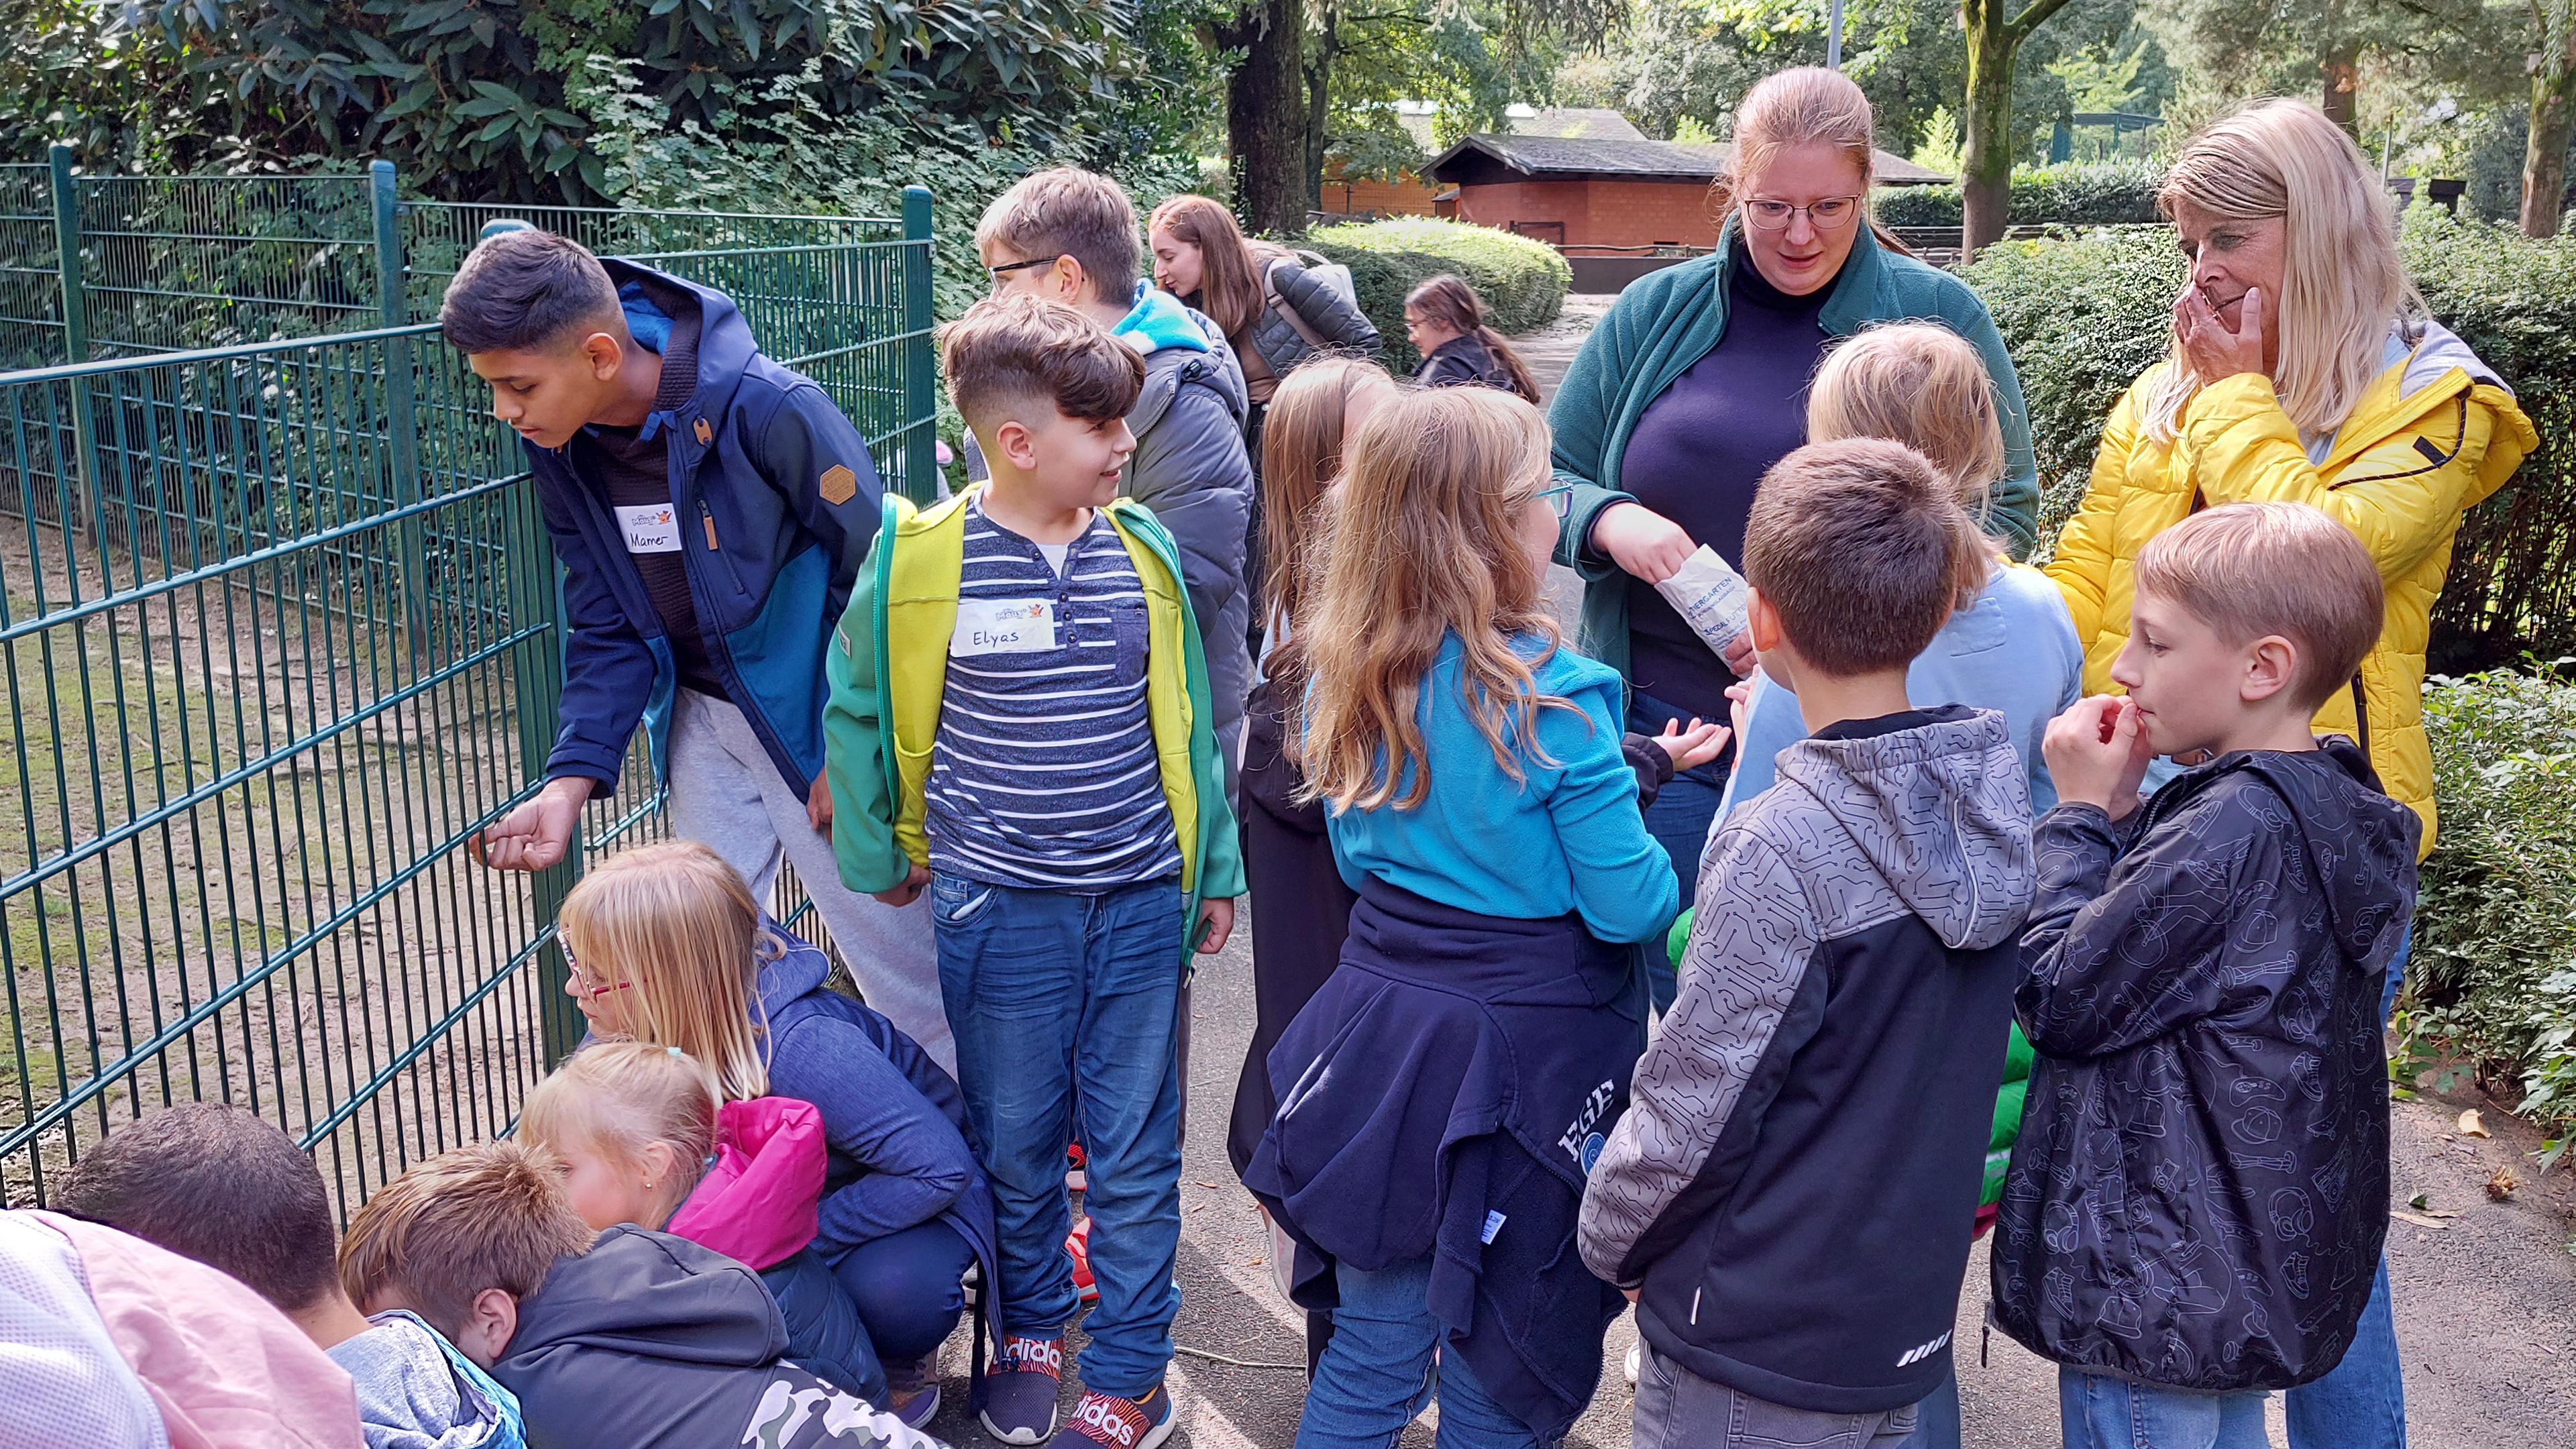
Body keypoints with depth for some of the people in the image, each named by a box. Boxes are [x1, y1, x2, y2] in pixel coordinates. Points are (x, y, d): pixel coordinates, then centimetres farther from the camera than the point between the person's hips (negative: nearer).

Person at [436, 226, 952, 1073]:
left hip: (818, 717, -6)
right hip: (700, 722, 6)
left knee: (896, 952, 4)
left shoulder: (769, 410, -26)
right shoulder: (561, 451, -6)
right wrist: (570, 781, -11)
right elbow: (608, 634, 2)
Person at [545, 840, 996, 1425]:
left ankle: (900, 1363, 2)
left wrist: (794, 1239, -33)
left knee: (891, 1286, -37)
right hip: (791, 1190, 7)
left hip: (913, 1194, -7)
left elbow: (939, 1165, -38)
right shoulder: (654, 1023, -18)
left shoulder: (802, 1048, -40)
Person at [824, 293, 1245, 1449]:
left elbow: (1185, 719, 8)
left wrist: (1213, 867, 12)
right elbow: (857, 713, 4)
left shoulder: (1142, 552, 0)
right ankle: (1030, 1331, 37)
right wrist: (877, 860, 8)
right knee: (1015, 1145, 14)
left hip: (1140, 907, 2)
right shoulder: (921, 563, -9)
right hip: (999, 912, -2)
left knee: (1135, 1151, 9)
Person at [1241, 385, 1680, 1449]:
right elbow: (1629, 908, -14)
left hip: (1382, 1029, 6)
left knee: (1374, 1343, 18)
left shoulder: (1345, 681, 0)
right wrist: (1664, 864, 6)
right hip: (1525, 1048, -5)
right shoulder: (1552, 697, -20)